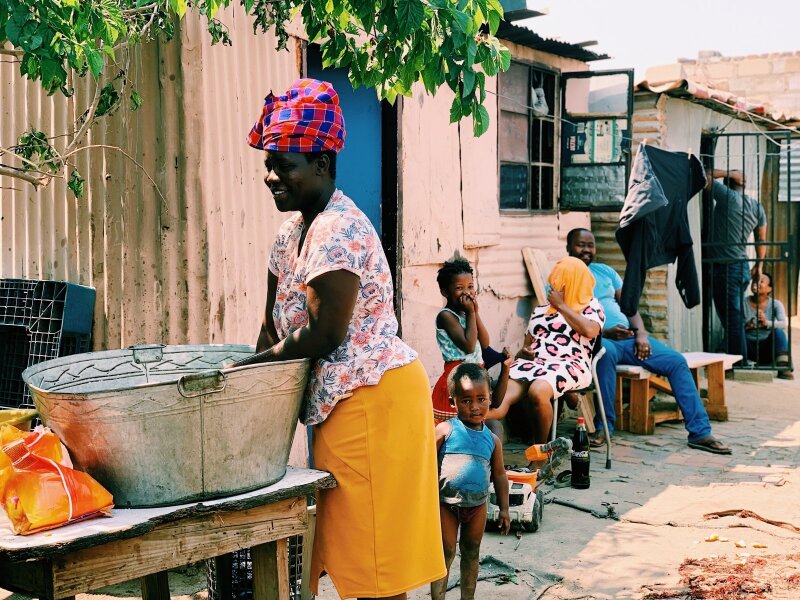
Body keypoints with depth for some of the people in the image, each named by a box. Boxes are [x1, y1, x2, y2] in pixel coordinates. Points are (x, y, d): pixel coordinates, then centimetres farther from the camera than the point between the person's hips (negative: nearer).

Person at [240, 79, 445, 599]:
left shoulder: (338, 231, -18)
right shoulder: (292, 233, 13)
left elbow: (323, 336, -20)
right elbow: (274, 328, 13)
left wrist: (251, 364, -8)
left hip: (374, 398, -10)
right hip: (342, 400, 10)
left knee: (374, 558, -2)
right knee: (353, 551, 16)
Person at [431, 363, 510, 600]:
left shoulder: (492, 439, 2)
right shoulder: (446, 430, -10)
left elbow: (499, 475, 10)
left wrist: (504, 508, 9)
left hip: (478, 504, 4)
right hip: (447, 503, -4)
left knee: (471, 553, 16)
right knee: (445, 553, 2)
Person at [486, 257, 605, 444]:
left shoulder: (591, 306, 16)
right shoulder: (541, 310, 29)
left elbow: (590, 331, -7)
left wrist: (561, 305, 3)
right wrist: (523, 353, 1)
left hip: (569, 364, -4)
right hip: (533, 363, 4)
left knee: (537, 391, -38)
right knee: (503, 396, -31)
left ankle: (541, 448, -23)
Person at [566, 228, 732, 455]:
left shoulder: (605, 271, 21)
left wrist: (641, 334, -2)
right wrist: (605, 332, -19)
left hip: (629, 337, 6)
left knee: (677, 361, -11)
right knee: (606, 351, -42)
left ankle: (700, 432, -10)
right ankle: (603, 427, -29)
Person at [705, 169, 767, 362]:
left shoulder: (728, 197, -11)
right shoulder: (757, 206, 10)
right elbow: (761, 239, 17)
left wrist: (728, 173, 0)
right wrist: (759, 265, 26)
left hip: (724, 267, -8)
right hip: (743, 268, 8)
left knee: (732, 319, -4)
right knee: (736, 317, 16)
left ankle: (741, 362, -1)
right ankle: (741, 360, 20)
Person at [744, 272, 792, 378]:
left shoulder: (776, 304, -3)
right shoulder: (744, 303, -3)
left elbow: (783, 324, -21)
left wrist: (767, 323, -40)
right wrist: (746, 325, -34)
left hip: (768, 348, 1)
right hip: (750, 348, -1)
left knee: (778, 331, -27)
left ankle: (783, 368, -30)